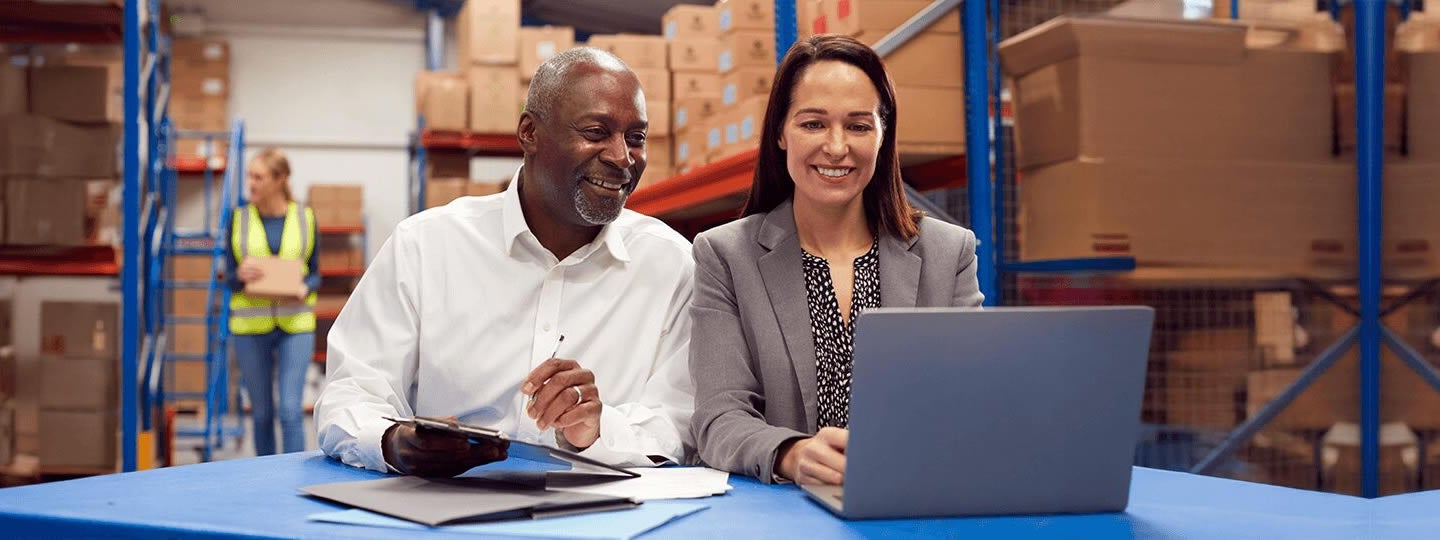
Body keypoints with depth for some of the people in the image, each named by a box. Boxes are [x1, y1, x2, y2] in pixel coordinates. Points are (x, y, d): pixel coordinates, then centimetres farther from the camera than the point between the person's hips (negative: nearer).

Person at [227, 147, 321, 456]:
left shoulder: (305, 218, 2)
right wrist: (240, 275, -18)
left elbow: (316, 274, 6)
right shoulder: (239, 219, 3)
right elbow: (229, 278, 5)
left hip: (295, 325, -1)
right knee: (262, 412, 9)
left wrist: (304, 290, -16)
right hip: (251, 326, 1)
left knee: (291, 409, -8)